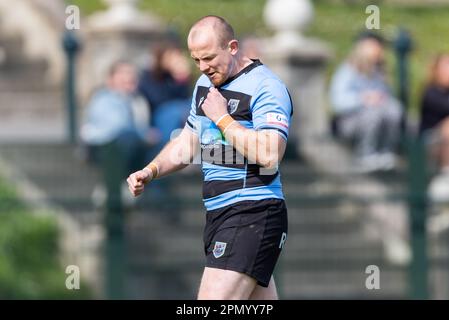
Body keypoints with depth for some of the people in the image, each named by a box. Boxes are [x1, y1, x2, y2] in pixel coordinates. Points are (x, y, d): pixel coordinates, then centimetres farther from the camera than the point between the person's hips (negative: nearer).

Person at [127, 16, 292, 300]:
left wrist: (222, 118, -16)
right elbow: (187, 143, 27)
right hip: (217, 213, 9)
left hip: (253, 214, -9)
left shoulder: (267, 87, -12)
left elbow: (269, 155, -24)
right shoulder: (206, 84, 16)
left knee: (213, 298, -19)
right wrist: (151, 171, 10)